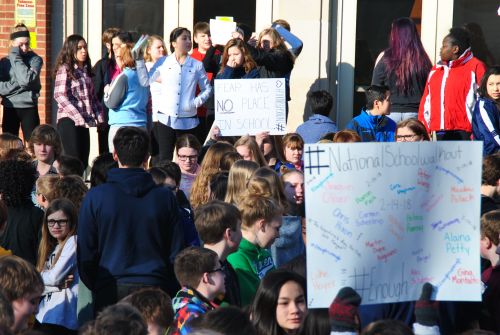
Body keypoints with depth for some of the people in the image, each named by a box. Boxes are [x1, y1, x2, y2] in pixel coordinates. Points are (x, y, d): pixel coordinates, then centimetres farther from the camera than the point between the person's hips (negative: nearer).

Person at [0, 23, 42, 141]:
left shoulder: (35, 60, -2)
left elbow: (27, 79, -20)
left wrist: (16, 58, -13)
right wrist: (18, 84, -16)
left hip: (29, 108, -2)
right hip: (10, 108, 2)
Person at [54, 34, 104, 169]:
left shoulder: (86, 70, 16)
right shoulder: (64, 69, -5)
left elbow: (92, 96, 20)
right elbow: (60, 95, -14)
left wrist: (99, 116, 6)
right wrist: (78, 117, -19)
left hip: (83, 121, 7)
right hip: (69, 121, -7)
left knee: (83, 163, 5)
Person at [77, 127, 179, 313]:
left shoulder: (95, 197, -3)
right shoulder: (165, 198, 1)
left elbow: (85, 252, 1)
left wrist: (95, 287, 16)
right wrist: (171, 291, 16)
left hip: (110, 290, -1)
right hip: (155, 287, 1)